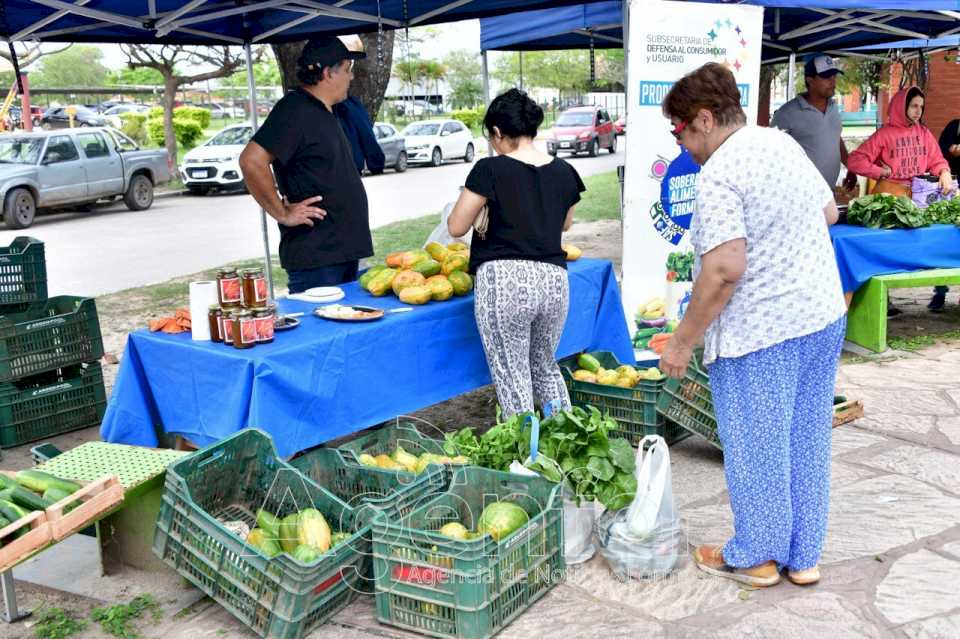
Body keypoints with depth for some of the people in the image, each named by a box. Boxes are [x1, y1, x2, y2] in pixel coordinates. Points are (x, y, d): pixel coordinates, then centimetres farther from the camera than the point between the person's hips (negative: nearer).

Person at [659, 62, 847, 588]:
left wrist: (683, 341, -19)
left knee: (755, 448, 8)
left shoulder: (718, 175, -20)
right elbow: (829, 212, 18)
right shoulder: (783, 142, 7)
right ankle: (804, 556, 30)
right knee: (807, 443, 17)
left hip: (759, 333, -9)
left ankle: (757, 557, 24)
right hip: (824, 316, 9)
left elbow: (724, 270, -27)